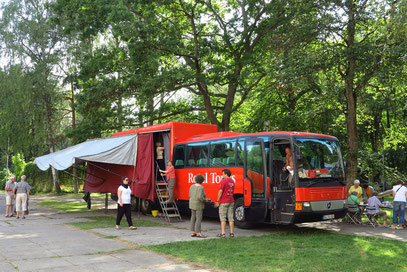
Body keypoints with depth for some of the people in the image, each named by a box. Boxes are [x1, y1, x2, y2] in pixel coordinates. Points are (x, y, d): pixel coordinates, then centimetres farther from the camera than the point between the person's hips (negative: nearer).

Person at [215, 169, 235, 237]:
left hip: (223, 202, -7)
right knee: (230, 217, 8)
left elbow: (220, 191, -17)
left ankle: (223, 233, -4)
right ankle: (231, 233, 9)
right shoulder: (232, 181, 12)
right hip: (231, 201, 7)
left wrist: (217, 201, -12)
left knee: (222, 217, -3)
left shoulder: (223, 181, -12)